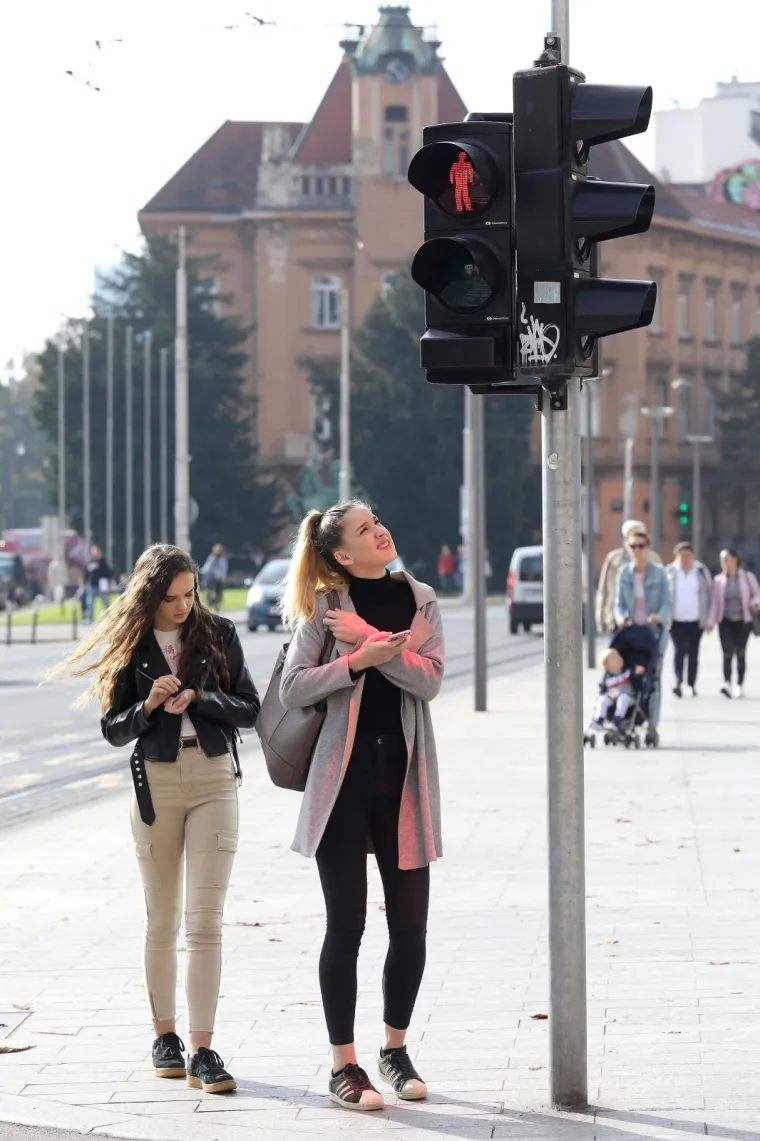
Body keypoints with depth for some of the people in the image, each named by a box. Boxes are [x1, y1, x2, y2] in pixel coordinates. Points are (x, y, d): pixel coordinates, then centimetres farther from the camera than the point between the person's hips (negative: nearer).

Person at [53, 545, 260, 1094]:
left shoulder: (218, 634, 2)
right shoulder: (131, 646, 2)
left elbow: (250, 709, 0)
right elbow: (113, 729, 3)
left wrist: (196, 700, -14)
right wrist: (149, 705, -16)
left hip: (215, 780, -1)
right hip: (156, 784, 1)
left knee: (205, 922, -9)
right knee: (162, 921, 10)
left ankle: (202, 1050, -11)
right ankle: (165, 1035, 22)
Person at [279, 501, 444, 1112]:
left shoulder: (420, 600, 6)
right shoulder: (324, 607, -2)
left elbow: (429, 679, -7)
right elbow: (293, 688, -8)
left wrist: (372, 640, -18)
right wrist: (358, 660, -18)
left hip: (404, 774, 3)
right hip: (343, 773, -3)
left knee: (411, 924, 6)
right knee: (347, 924, -1)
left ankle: (396, 1049, 23)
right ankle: (344, 1065, 6)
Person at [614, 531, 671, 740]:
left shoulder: (659, 572, -5)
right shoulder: (624, 572, 1)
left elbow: (666, 603, -7)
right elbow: (619, 602, 3)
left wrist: (660, 617, -28)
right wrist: (620, 617, -19)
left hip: (655, 630, -2)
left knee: (653, 677, -5)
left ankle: (653, 725, -2)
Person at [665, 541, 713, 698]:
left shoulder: (701, 572, 3)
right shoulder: (669, 572, -3)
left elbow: (709, 595, 7)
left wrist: (709, 619, 4)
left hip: (695, 621, 2)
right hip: (676, 620, -2)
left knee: (693, 653, 7)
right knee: (679, 650, -16)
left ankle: (692, 685, 15)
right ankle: (678, 682, -21)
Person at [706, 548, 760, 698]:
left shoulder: (747, 577, 0)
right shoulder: (719, 580, 3)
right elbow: (715, 602, 5)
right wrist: (711, 622, 0)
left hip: (743, 622, 0)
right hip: (725, 622, 0)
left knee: (741, 654, 5)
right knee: (727, 653, -12)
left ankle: (740, 686, 13)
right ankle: (726, 684, -23)